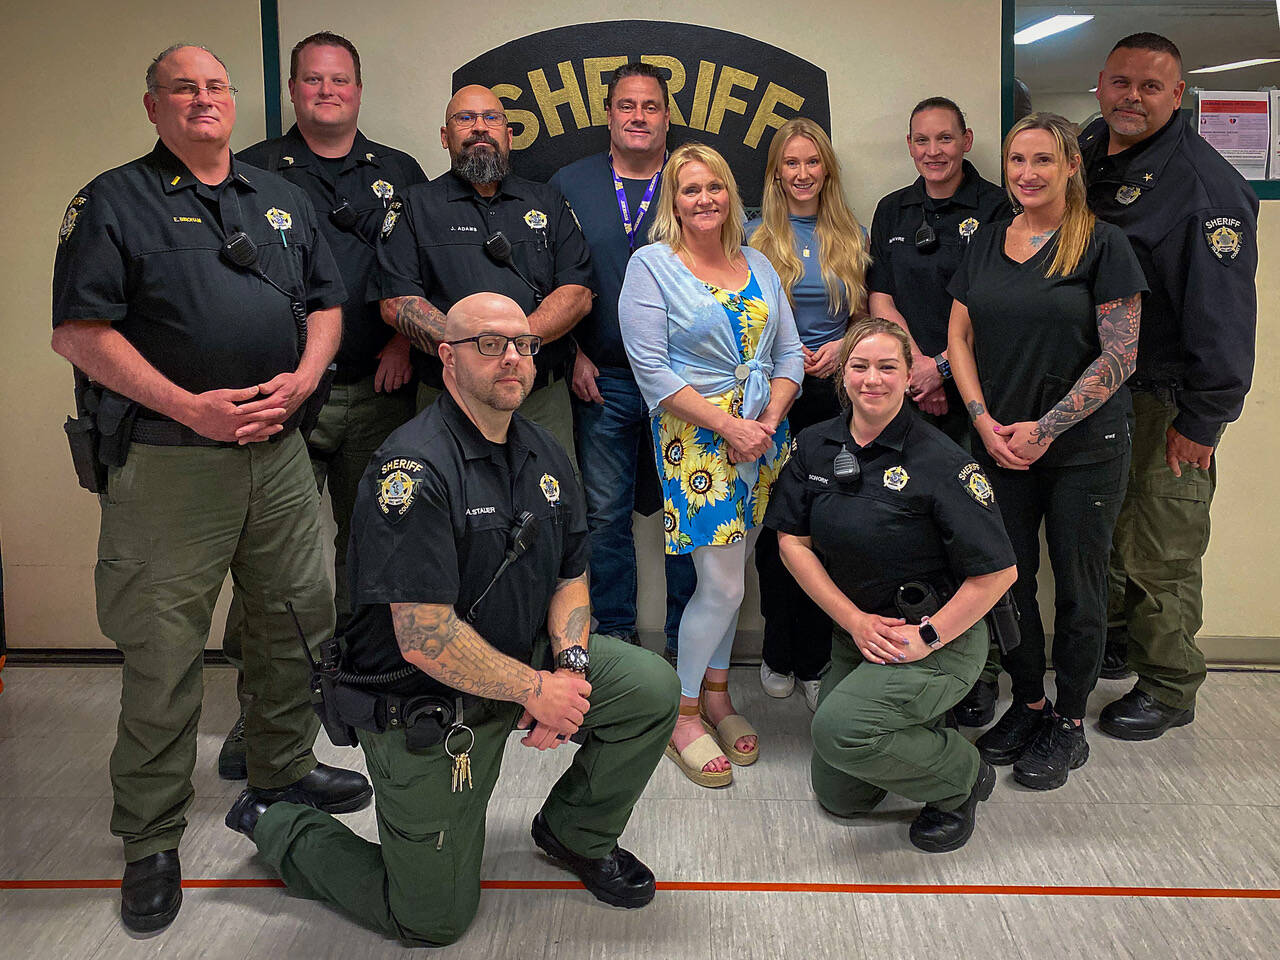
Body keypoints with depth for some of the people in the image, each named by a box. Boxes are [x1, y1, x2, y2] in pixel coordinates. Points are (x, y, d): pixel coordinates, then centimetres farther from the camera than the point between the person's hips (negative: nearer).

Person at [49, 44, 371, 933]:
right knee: (163, 649, 0)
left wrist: (303, 379, -3)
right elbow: (80, 331, -8)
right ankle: (152, 841, 14)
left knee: (298, 621, 14)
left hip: (281, 452, 5)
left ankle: (283, 770, 36)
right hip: (169, 460, -5)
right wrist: (192, 408, -17)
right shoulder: (114, 202, 0)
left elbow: (326, 301, 17)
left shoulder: (282, 199, 16)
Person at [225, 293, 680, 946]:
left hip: (526, 663, 7)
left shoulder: (543, 453, 2)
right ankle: (277, 825, 26)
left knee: (651, 688, -9)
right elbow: (425, 640, -28)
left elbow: (570, 576, 10)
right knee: (434, 920, 2)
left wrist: (571, 666, -9)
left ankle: (575, 834, 17)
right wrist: (534, 690, -20)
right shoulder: (414, 468, -25)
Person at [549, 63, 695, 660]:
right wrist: (574, 354, 0)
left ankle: (685, 643, 18)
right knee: (605, 514, 7)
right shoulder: (569, 185, 8)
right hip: (602, 380, 1)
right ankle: (614, 634, 22)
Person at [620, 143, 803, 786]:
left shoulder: (758, 264, 13)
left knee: (730, 574, 10)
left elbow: (788, 353, 12)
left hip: (761, 436, 6)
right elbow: (651, 370, -12)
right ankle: (684, 716, 10)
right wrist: (728, 426, -16)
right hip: (695, 437, -5)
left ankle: (716, 694, 27)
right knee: (723, 583, -8)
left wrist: (768, 420, -6)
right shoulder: (652, 266, -4)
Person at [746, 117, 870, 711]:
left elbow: (871, 317, 14)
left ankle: (814, 661, 12)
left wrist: (843, 347, -6)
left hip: (836, 394, 1)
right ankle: (779, 655, 17)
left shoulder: (852, 237, 11)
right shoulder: (755, 235, 5)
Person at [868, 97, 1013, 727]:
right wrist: (916, 364, -4)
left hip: (972, 392, -3)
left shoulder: (994, 209, 1)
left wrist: (943, 365, -13)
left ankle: (981, 672, 9)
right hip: (904, 391, 4)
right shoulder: (892, 212, 16)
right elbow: (880, 298, 10)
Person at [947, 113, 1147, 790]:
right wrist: (985, 420, -5)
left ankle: (1069, 723, 20)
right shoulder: (986, 242, 9)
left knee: (1077, 585, 5)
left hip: (1085, 447, -4)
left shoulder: (1102, 245, -6)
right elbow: (960, 337, 9)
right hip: (999, 446, 4)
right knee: (1010, 577, 10)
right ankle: (1027, 703, 28)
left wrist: (1046, 427, -14)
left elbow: (1120, 354, -11)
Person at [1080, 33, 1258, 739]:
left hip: (1164, 399, -7)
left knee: (1161, 552, 2)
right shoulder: (1085, 153, 5)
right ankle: (1118, 639, 39)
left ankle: (1169, 688, 19)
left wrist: (1202, 420, -17)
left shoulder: (1206, 187, -18)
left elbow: (1223, 314, -18)